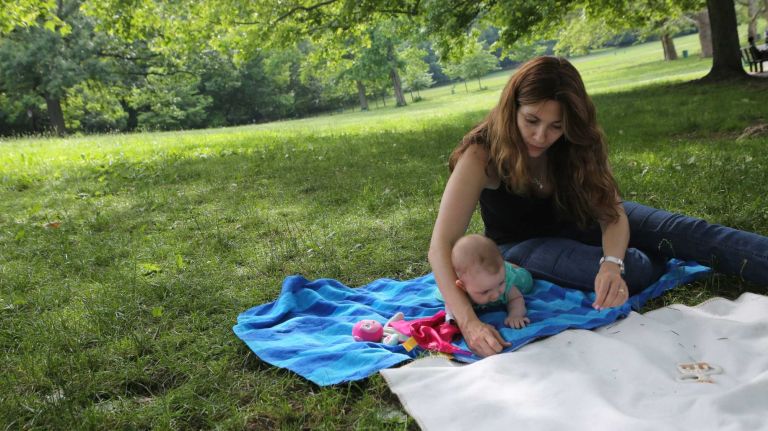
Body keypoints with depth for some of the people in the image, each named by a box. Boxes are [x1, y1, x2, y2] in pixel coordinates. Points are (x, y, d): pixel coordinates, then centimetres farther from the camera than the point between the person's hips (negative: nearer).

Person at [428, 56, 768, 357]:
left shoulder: (577, 144, -18)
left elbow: (612, 213, -22)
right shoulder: (482, 155, -31)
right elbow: (442, 246, -37)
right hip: (521, 245, -4)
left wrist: (612, 262, -46)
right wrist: (469, 322, -52)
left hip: (575, 223, 4)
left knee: (677, 230, -20)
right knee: (633, 270, -27)